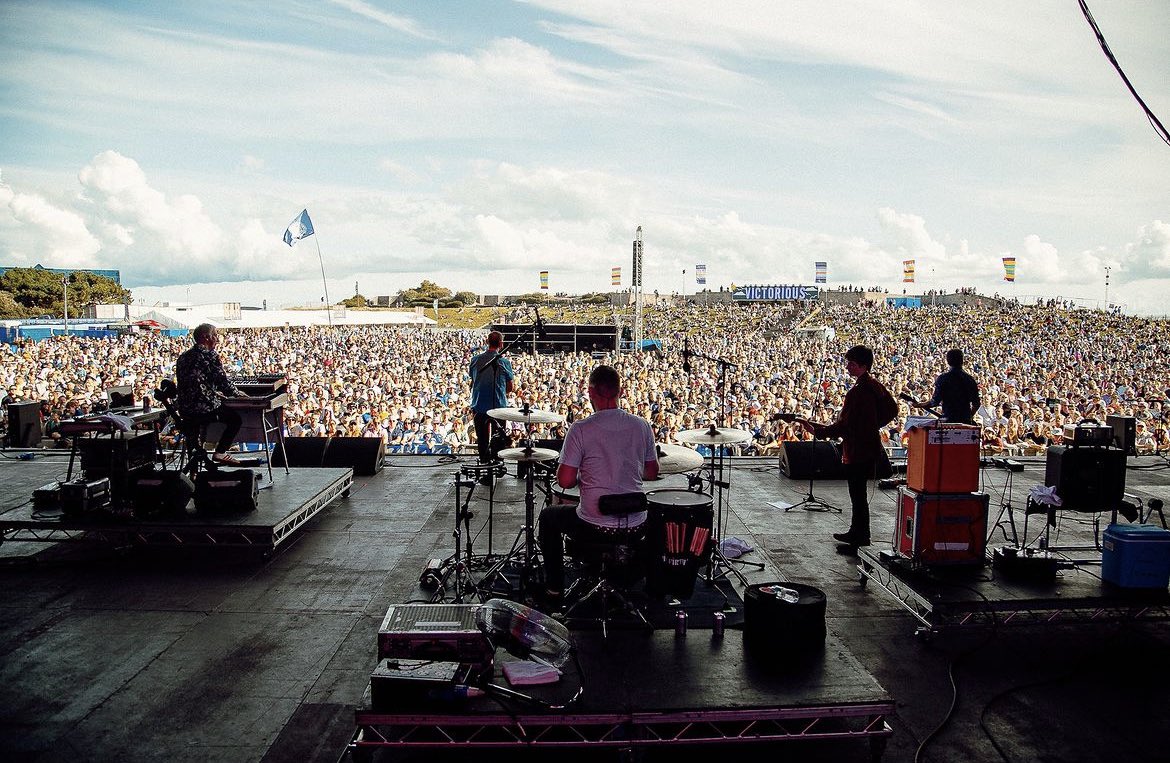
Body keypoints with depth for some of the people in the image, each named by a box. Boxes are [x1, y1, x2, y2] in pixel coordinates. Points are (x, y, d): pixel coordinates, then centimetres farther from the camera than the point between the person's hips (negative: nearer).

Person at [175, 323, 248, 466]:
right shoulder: (210, 355, -9)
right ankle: (220, 452, 7)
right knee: (236, 417, 14)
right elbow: (223, 380, -10)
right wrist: (237, 394, 9)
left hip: (183, 409, 7)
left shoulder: (183, 357, 13)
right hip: (204, 409, -7)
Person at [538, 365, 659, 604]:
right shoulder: (641, 425, -2)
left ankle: (554, 589, 29)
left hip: (594, 526, -3)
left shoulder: (581, 429, -14)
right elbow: (652, 473, 8)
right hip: (634, 526, 4)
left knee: (549, 516, 27)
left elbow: (565, 481, -12)